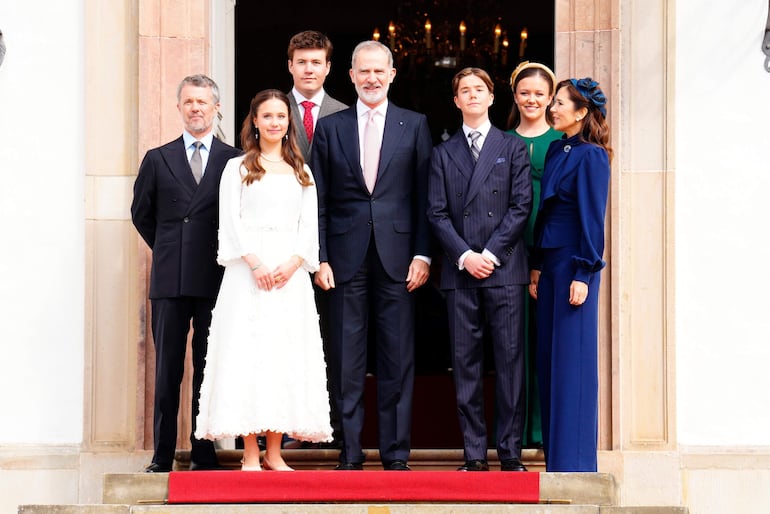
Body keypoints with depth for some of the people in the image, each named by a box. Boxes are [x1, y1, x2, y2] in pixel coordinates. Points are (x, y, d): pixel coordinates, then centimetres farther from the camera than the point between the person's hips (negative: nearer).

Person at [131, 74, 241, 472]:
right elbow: (140, 213, 18)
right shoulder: (158, 160, 10)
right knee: (167, 370, 3)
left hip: (215, 279, -1)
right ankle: (162, 456, 7)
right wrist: (169, 249, 14)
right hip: (170, 279, 1)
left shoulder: (235, 161, 5)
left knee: (209, 369, 2)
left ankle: (204, 454, 7)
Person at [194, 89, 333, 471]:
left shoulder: (302, 172, 17)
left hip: (291, 273, 3)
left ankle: (274, 453, 3)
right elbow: (230, 220, -2)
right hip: (248, 271, -3)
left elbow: (310, 225, 10)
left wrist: (293, 263, -7)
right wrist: (255, 263, -14)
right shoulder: (238, 168, 8)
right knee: (248, 352, -7)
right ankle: (250, 455, -6)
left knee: (286, 354, -1)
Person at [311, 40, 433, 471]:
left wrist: (422, 254, -3)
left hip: (397, 256, -1)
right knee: (346, 362, 3)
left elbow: (424, 196, 4)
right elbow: (319, 201, 7)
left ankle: (396, 454, 8)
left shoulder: (415, 125, 6)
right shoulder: (330, 128, 8)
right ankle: (350, 455, 9)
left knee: (398, 359, 2)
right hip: (347, 257, 1)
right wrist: (320, 258, -1)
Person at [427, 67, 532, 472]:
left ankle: (511, 451, 1)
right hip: (460, 271, 2)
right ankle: (474, 454, 5)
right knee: (465, 363, 1)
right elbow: (436, 213, 7)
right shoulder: (443, 153, 14)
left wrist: (491, 253, -9)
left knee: (510, 360, -4)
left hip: (505, 270, -2)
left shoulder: (513, 148, 10)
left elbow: (521, 206, 1)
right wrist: (464, 255, -7)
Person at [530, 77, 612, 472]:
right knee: (549, 359, 10)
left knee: (572, 359, -4)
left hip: (574, 264, -8)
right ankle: (554, 449, 17)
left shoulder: (591, 156, -10)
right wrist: (537, 265, 13)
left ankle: (573, 458, 2)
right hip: (550, 261, 8)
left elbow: (591, 218, -13)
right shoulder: (556, 150, 13)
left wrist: (583, 275, -16)